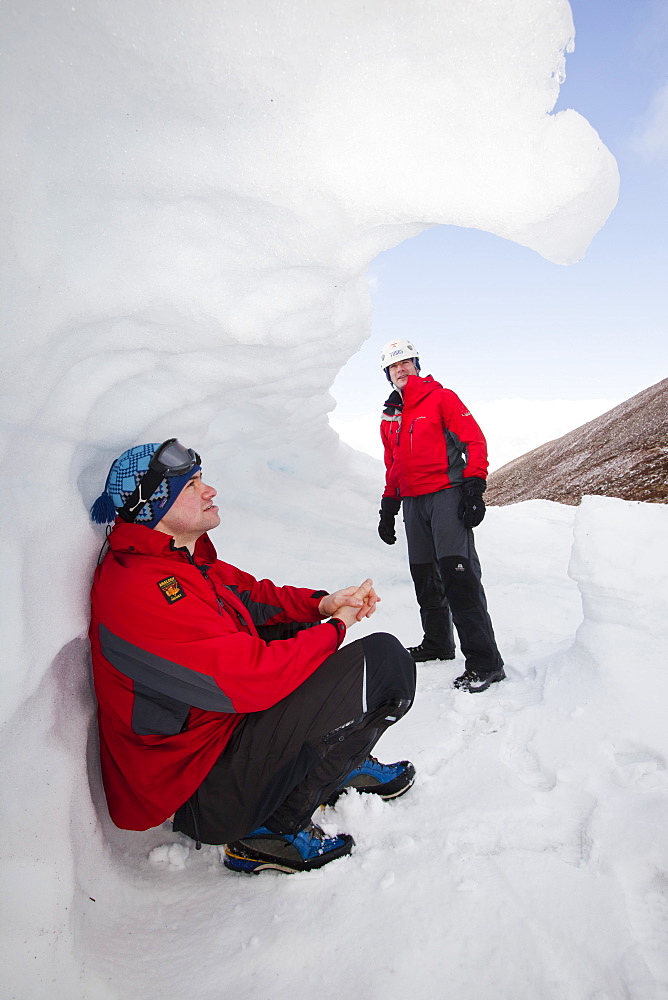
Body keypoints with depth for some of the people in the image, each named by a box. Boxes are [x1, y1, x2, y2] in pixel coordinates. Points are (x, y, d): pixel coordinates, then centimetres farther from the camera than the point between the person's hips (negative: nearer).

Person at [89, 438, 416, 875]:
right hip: (202, 798, -10)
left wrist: (324, 604, -5)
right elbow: (254, 678, -29)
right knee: (384, 659, -19)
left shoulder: (185, 561, 5)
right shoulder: (143, 590, -26)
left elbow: (254, 597, 13)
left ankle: (341, 763, 13)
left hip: (222, 723, 10)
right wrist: (335, 627, -15)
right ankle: (272, 831, -8)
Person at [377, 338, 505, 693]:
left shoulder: (441, 398, 1)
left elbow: (474, 440, -6)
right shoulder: (389, 417, 19)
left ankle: (484, 662, -12)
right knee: (425, 578, 11)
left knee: (458, 574, -16)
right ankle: (438, 643, 27)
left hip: (446, 495, -7)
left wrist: (474, 488, -16)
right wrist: (388, 508, 20)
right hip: (413, 503, 7)